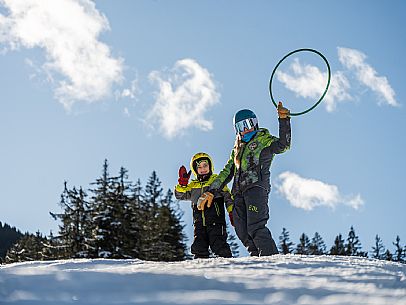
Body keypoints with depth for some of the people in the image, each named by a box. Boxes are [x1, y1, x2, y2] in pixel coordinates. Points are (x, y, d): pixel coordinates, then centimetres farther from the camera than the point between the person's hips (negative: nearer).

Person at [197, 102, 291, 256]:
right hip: (239, 191, 7)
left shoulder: (264, 140, 11)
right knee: (242, 232, -8)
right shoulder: (237, 148, 31)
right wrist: (211, 191, 22)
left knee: (255, 227, -23)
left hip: (257, 187, -7)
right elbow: (226, 173, 31)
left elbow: (283, 145, -9)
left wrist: (284, 120, -18)